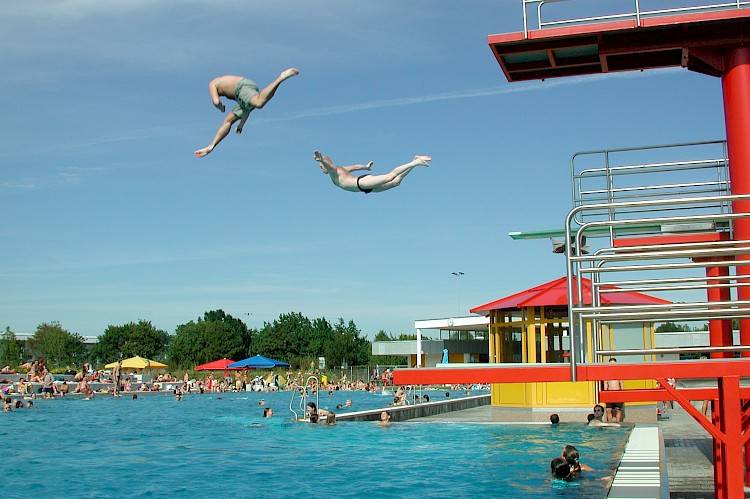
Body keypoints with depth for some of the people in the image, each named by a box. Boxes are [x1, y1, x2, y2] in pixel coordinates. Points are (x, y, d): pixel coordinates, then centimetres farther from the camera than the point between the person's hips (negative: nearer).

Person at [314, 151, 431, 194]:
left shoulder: (333, 170, 6)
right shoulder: (340, 169, 31)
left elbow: (329, 165, -20)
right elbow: (356, 166, 44)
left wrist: (321, 160, -40)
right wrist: (366, 167, 62)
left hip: (363, 182, -9)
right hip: (363, 184, 9)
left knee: (390, 177, -23)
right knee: (395, 181, -1)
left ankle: (415, 162, -27)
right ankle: (414, 162, -4)